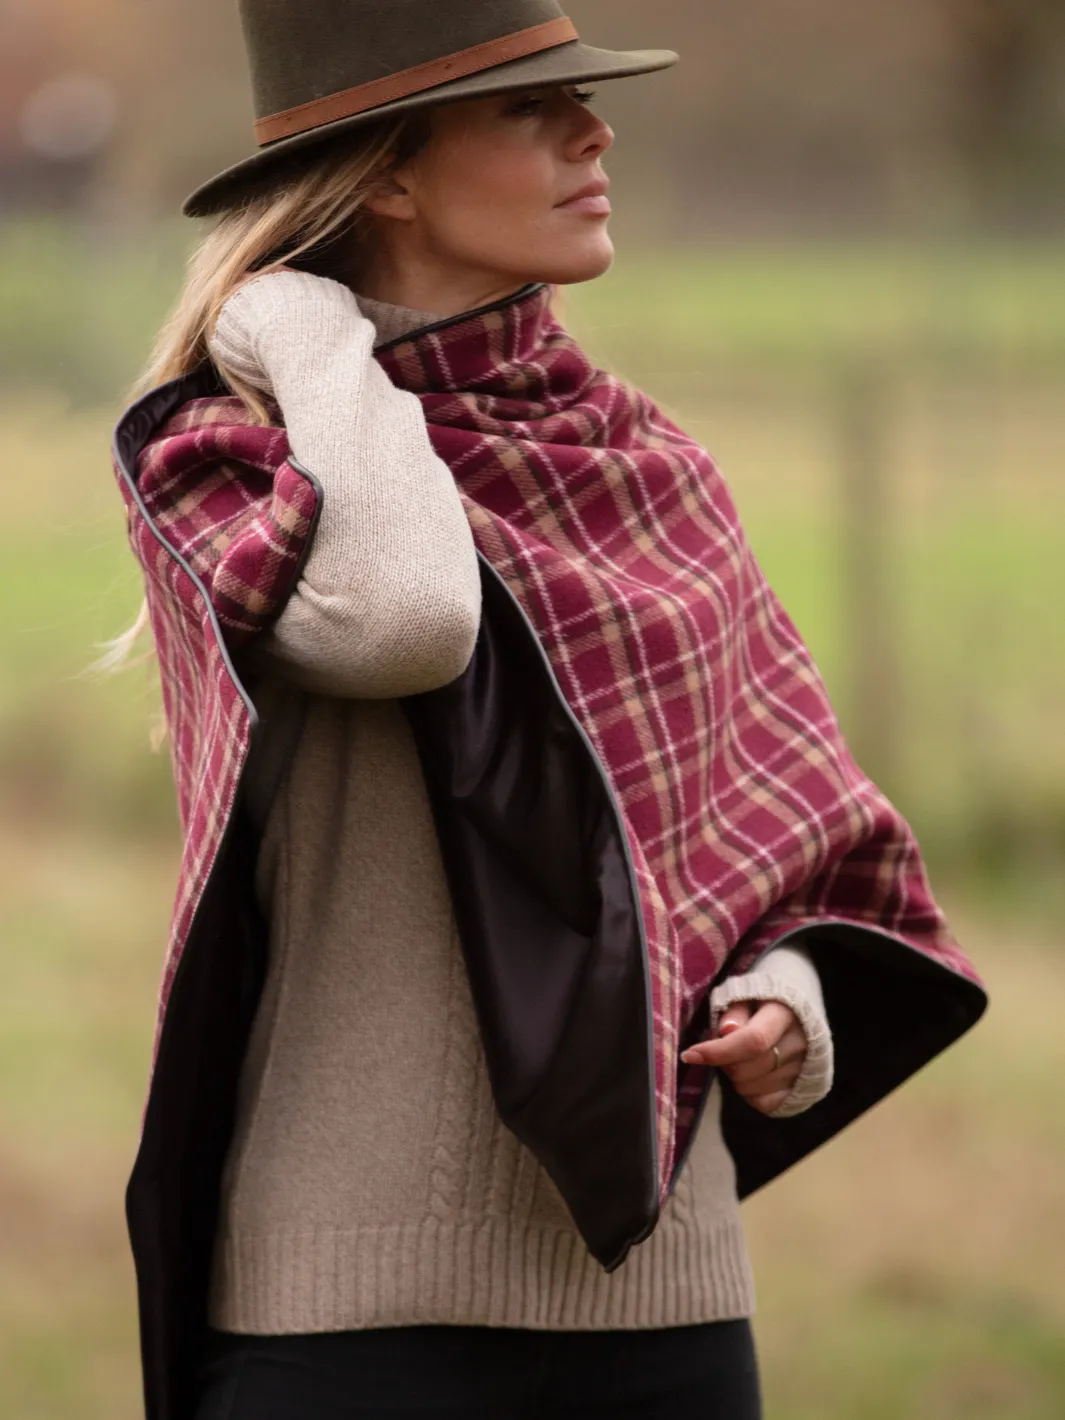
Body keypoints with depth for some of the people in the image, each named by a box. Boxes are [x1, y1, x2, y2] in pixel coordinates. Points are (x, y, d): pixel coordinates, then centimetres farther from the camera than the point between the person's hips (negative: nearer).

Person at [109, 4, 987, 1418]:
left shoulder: (642, 458, 13)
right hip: (354, 1290, -5)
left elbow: (790, 832, 19)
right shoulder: (220, 461, -3)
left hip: (655, 1280, 5)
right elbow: (398, 615, -26)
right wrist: (313, 342, -10)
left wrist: (786, 1001, -3)